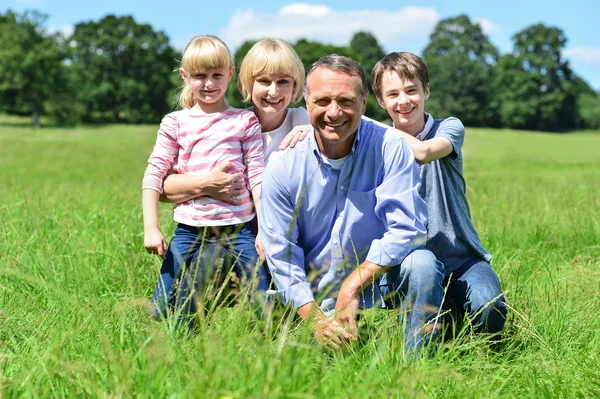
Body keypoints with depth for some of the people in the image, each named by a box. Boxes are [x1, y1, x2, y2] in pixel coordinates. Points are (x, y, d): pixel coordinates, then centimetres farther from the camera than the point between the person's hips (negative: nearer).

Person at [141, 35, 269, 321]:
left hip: (239, 229, 0)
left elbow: (257, 175, 1)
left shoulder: (245, 121, 4)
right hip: (191, 231, 1)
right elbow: (154, 174, 2)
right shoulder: (175, 123, 5)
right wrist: (150, 227, -6)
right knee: (161, 313, -1)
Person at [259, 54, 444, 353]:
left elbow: (406, 228, -17)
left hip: (379, 279, 0)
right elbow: (281, 256, -6)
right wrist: (316, 318, -18)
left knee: (422, 263, -29)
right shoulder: (283, 167, -6)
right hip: (317, 296, 0)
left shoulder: (389, 148, -10)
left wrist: (352, 287, -22)